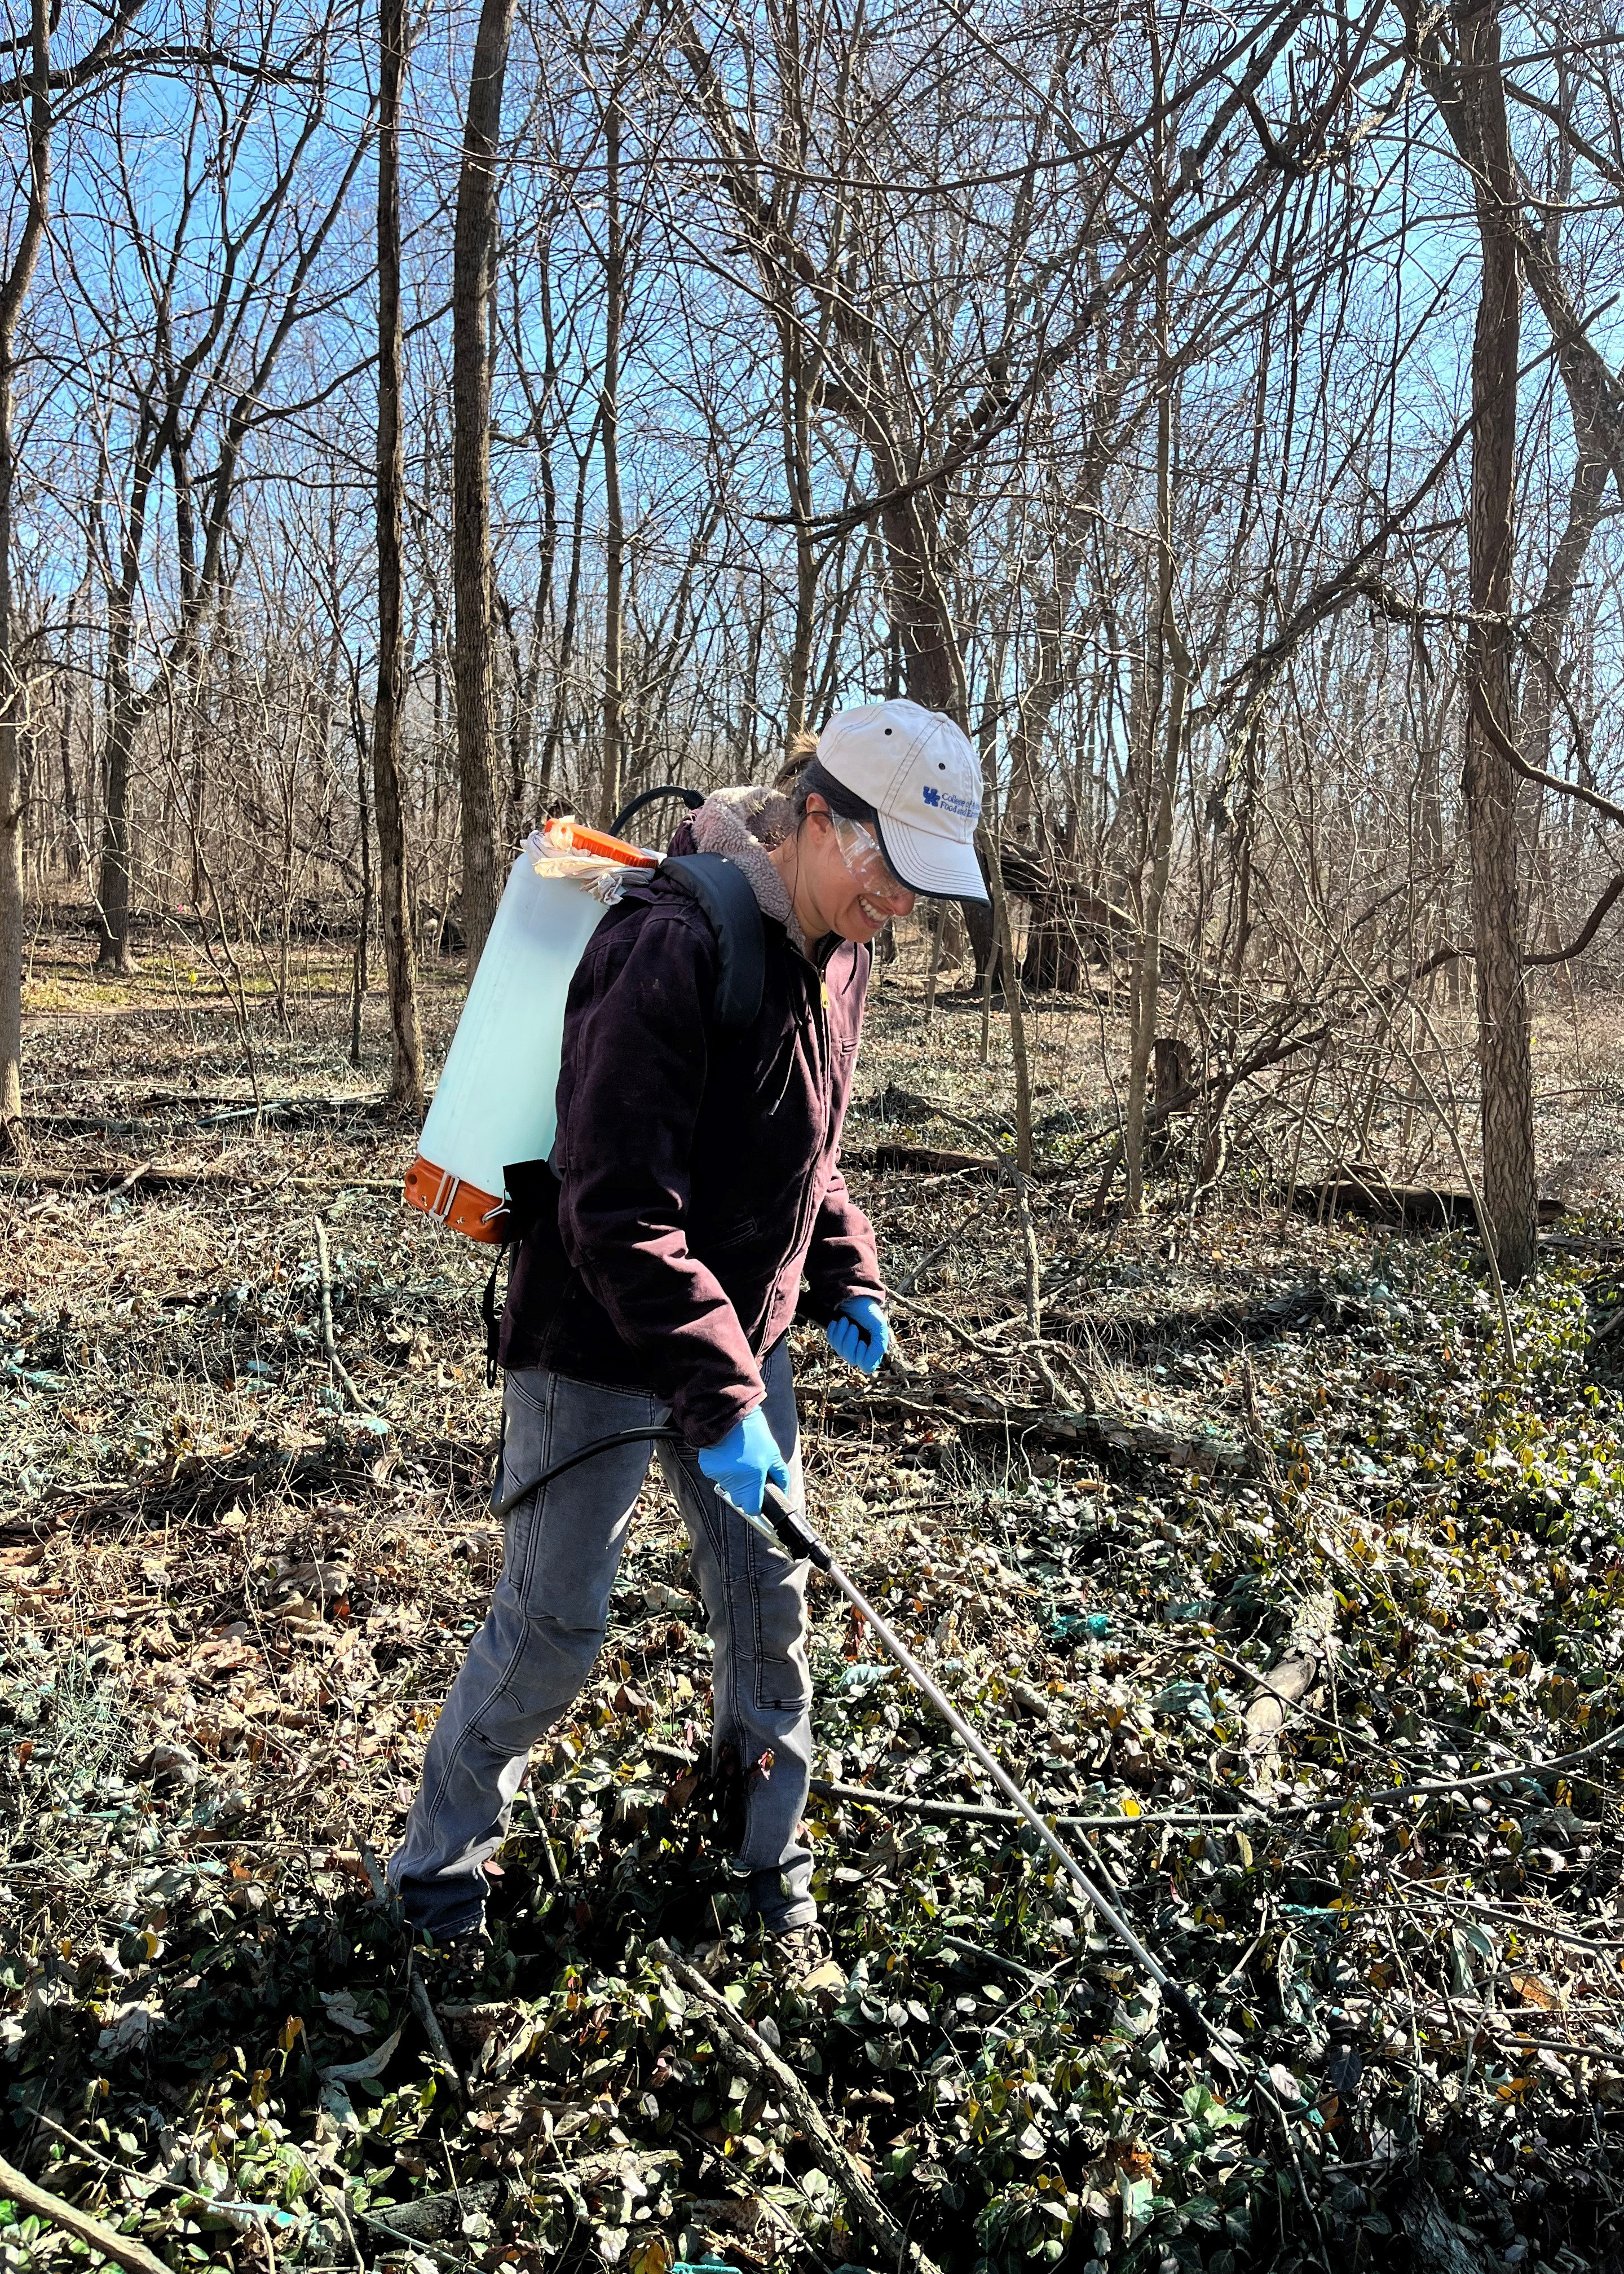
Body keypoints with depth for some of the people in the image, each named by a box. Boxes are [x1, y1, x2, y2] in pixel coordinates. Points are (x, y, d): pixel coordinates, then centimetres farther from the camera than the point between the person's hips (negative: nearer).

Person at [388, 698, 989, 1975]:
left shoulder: (838, 958, 1)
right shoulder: (672, 946, -27)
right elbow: (616, 1210, -29)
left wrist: (846, 1281, 5)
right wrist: (720, 1399, -30)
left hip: (741, 1334, 7)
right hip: (599, 1345, -7)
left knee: (770, 1595, 13)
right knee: (553, 1627, 4)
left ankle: (772, 1855, 34)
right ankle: (442, 1850, 31)